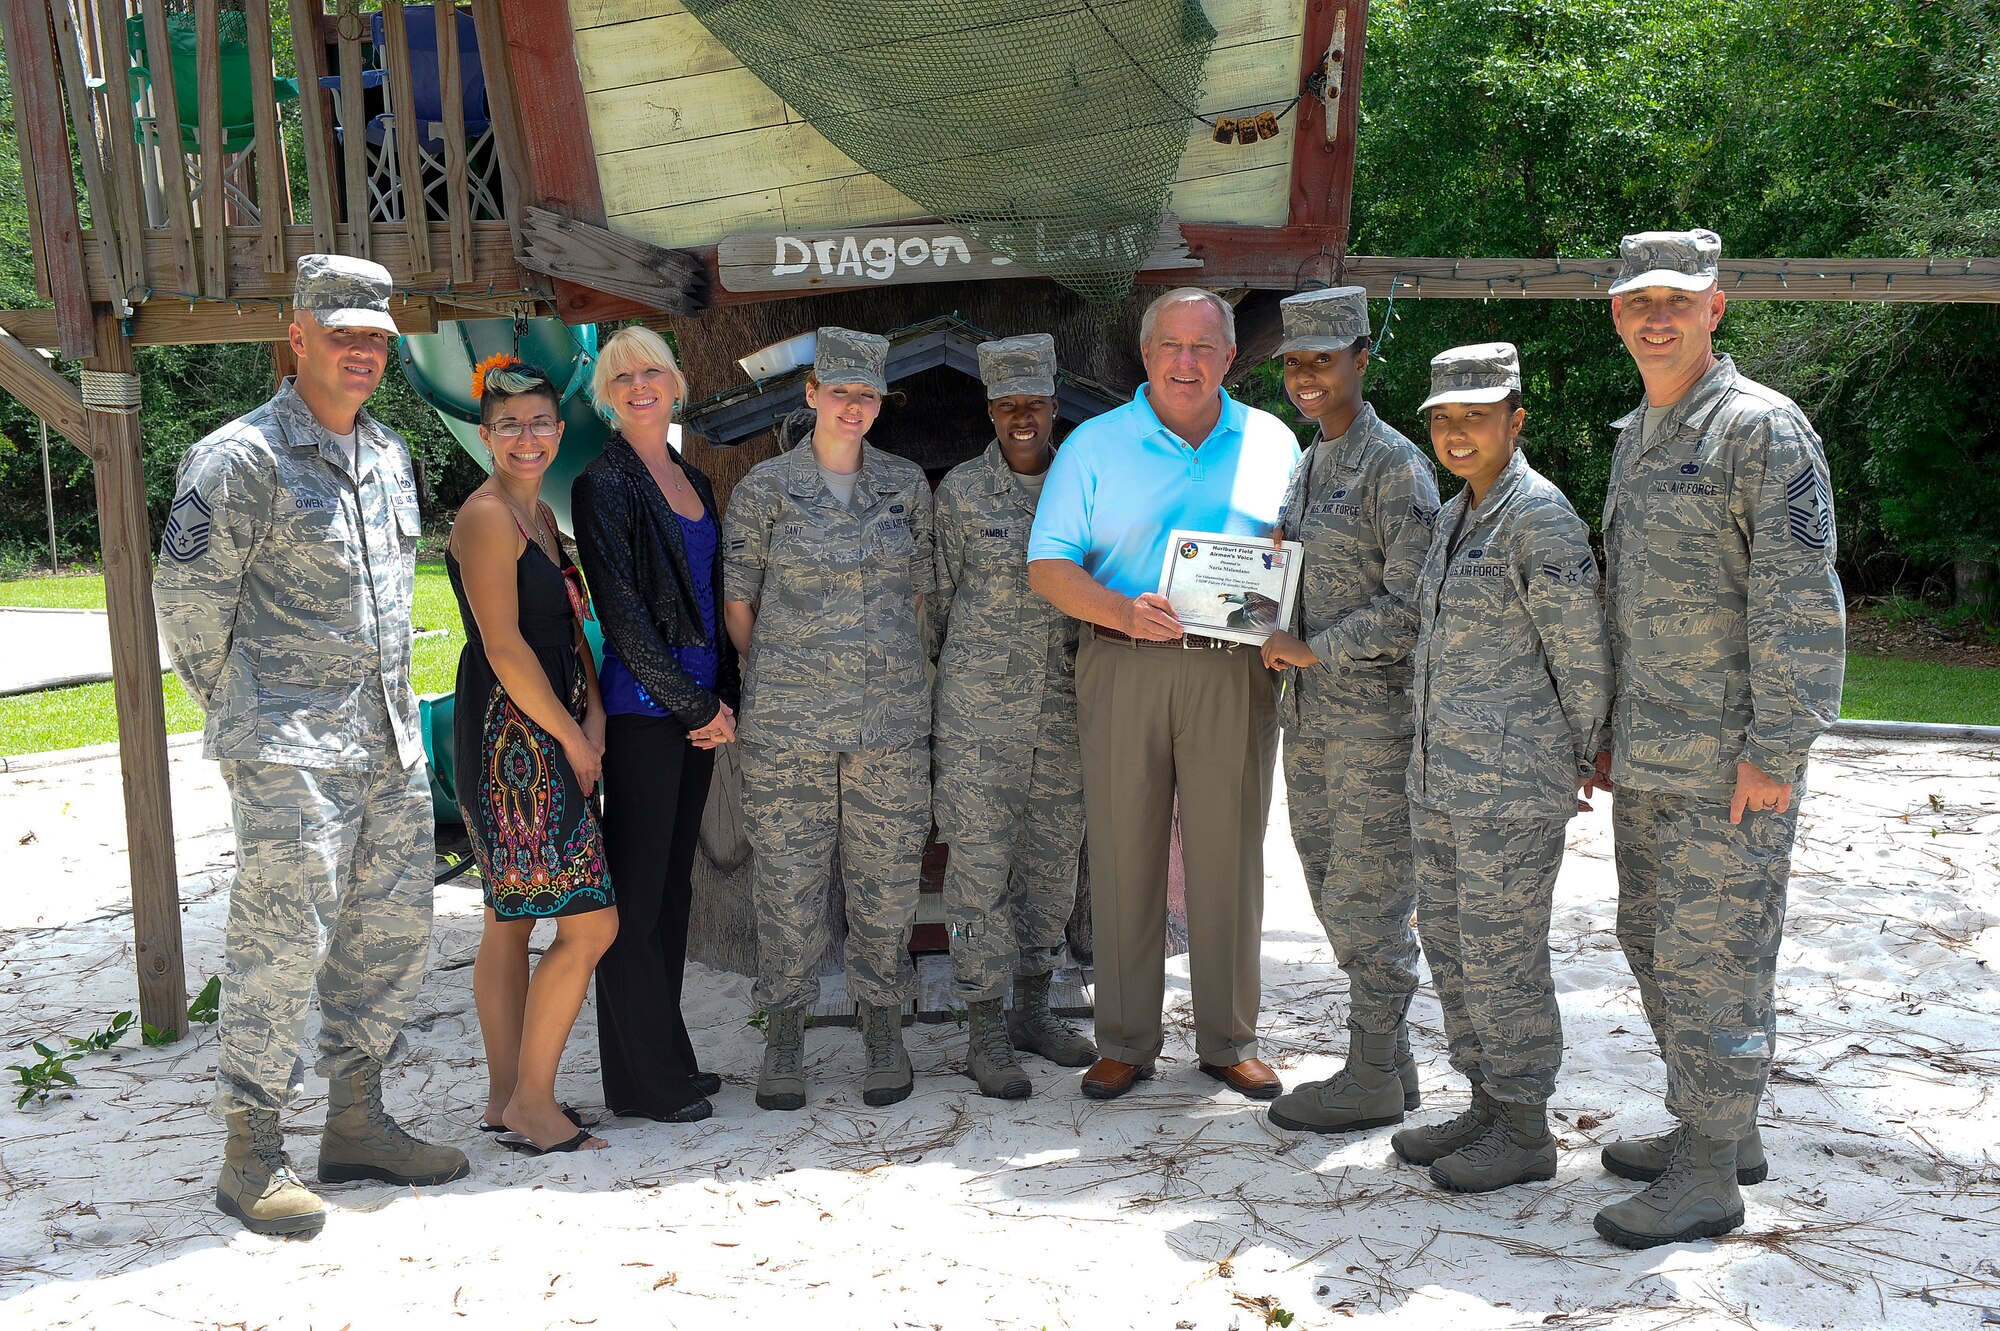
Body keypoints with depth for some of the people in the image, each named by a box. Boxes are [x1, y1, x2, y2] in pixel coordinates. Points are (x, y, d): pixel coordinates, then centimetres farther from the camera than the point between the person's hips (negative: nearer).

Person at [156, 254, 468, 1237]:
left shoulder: (391, 455, 15)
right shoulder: (238, 457, -9)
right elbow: (187, 600, -9)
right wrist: (241, 714, -1)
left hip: (390, 741, 8)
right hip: (289, 752, -8)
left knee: (393, 932, 11)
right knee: (281, 945, -5)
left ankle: (356, 1125, 25)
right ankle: (250, 1157, 9)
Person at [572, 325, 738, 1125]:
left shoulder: (692, 479, 16)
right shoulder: (604, 484, -7)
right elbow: (622, 613, -13)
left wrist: (724, 695, 5)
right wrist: (699, 705, -12)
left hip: (698, 708, 8)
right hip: (642, 709, -7)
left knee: (674, 884, 13)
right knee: (638, 892, -1)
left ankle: (667, 1058, 23)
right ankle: (642, 1081, 8)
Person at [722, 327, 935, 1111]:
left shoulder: (906, 485, 8)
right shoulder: (765, 487, 1)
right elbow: (737, 602, 6)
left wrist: (882, 662, 12)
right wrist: (775, 678, 6)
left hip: (891, 718, 2)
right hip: (787, 722, -2)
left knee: (887, 876, 6)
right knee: (787, 878, 2)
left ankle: (884, 1035, 21)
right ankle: (784, 1040, 17)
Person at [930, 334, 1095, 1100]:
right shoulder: (962, 490, -2)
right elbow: (937, 595, 3)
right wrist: (927, 690, 5)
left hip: (1064, 704, 4)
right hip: (980, 702, -4)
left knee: (1053, 857, 11)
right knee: (980, 863, -2)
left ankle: (1032, 1009, 26)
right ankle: (986, 1032, 7)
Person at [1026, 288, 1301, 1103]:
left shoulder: (1272, 442, 11)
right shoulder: (1094, 446, 5)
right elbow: (1047, 566, 0)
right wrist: (1125, 614, -17)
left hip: (1235, 674, 1)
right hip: (1122, 669, -1)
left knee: (1230, 856, 4)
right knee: (1123, 853, 3)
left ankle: (1229, 1041, 18)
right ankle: (1124, 1043, 15)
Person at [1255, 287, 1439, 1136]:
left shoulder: (1394, 465, -10)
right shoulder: (1305, 468, 16)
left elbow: (1411, 605, -17)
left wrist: (1312, 650, -13)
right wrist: (1278, 641, 7)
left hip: (1376, 720, -9)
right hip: (1310, 716, 9)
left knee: (1366, 898, -2)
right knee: (1334, 897, 13)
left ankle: (1372, 1083, 11)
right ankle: (1391, 1063, 25)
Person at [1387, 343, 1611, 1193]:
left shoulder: (1539, 517, -13)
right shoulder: (1454, 517, 14)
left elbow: (1582, 655, -10)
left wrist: (1579, 762, -1)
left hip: (1514, 780, -9)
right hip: (1442, 773, 9)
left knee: (1501, 952, -1)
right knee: (1448, 940, 14)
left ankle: (1524, 1132, 14)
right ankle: (1487, 1106, 28)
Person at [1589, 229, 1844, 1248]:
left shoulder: (1762, 427, -11)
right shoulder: (1634, 435, 15)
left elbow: (1799, 600, -16)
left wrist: (1775, 749, -19)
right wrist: (1609, 729, 20)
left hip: (1729, 758, -9)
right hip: (1648, 755, 9)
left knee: (1712, 956, -3)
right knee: (1653, 941, 15)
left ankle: (1708, 1176, 9)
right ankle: (1721, 1131, 30)